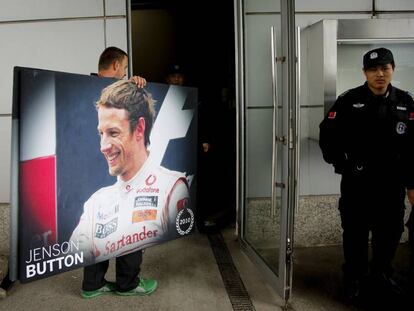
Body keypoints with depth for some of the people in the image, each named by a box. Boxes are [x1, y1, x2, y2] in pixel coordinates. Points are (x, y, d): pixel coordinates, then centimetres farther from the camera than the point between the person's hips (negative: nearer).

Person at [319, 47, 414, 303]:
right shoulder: (349, 101, -5)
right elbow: (328, 135, -2)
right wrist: (342, 166, -5)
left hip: (393, 184, 3)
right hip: (357, 182, -2)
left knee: (390, 233, 13)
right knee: (355, 233, 8)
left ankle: (381, 276, 35)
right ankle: (355, 278, 27)